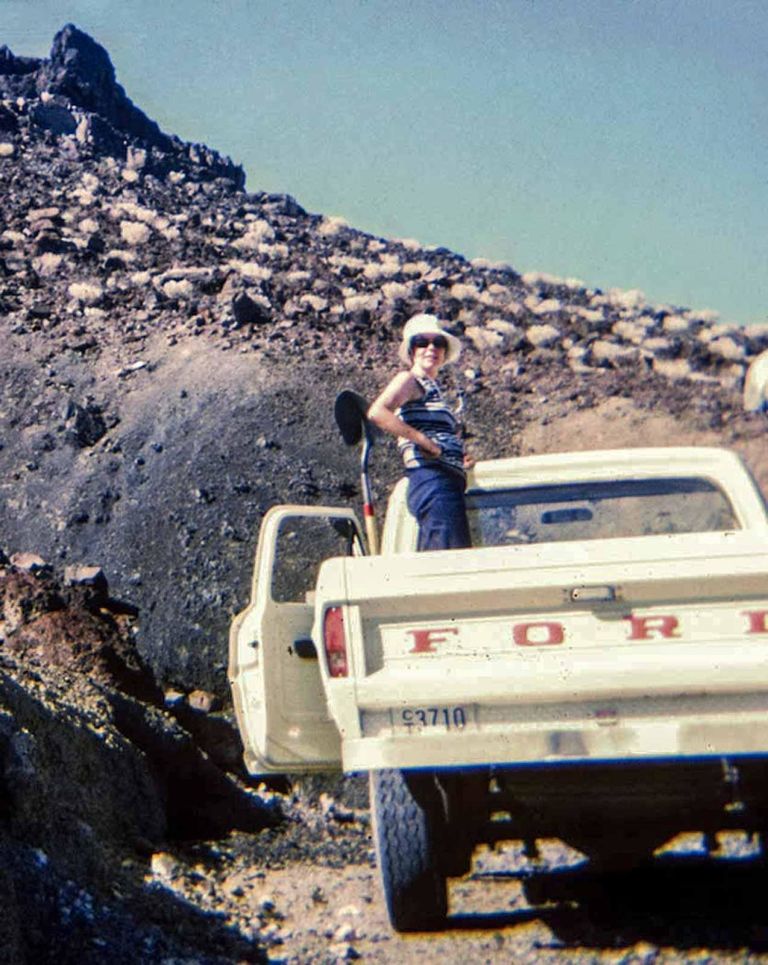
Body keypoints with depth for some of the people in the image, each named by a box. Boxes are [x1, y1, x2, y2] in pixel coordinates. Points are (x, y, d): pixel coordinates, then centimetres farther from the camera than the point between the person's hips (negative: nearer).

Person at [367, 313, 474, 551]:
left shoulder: (433, 388, 27)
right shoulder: (409, 380, 1)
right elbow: (377, 413, -18)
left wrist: (460, 461, 9)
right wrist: (425, 441, -18)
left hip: (449, 483, 9)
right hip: (432, 480, -9)